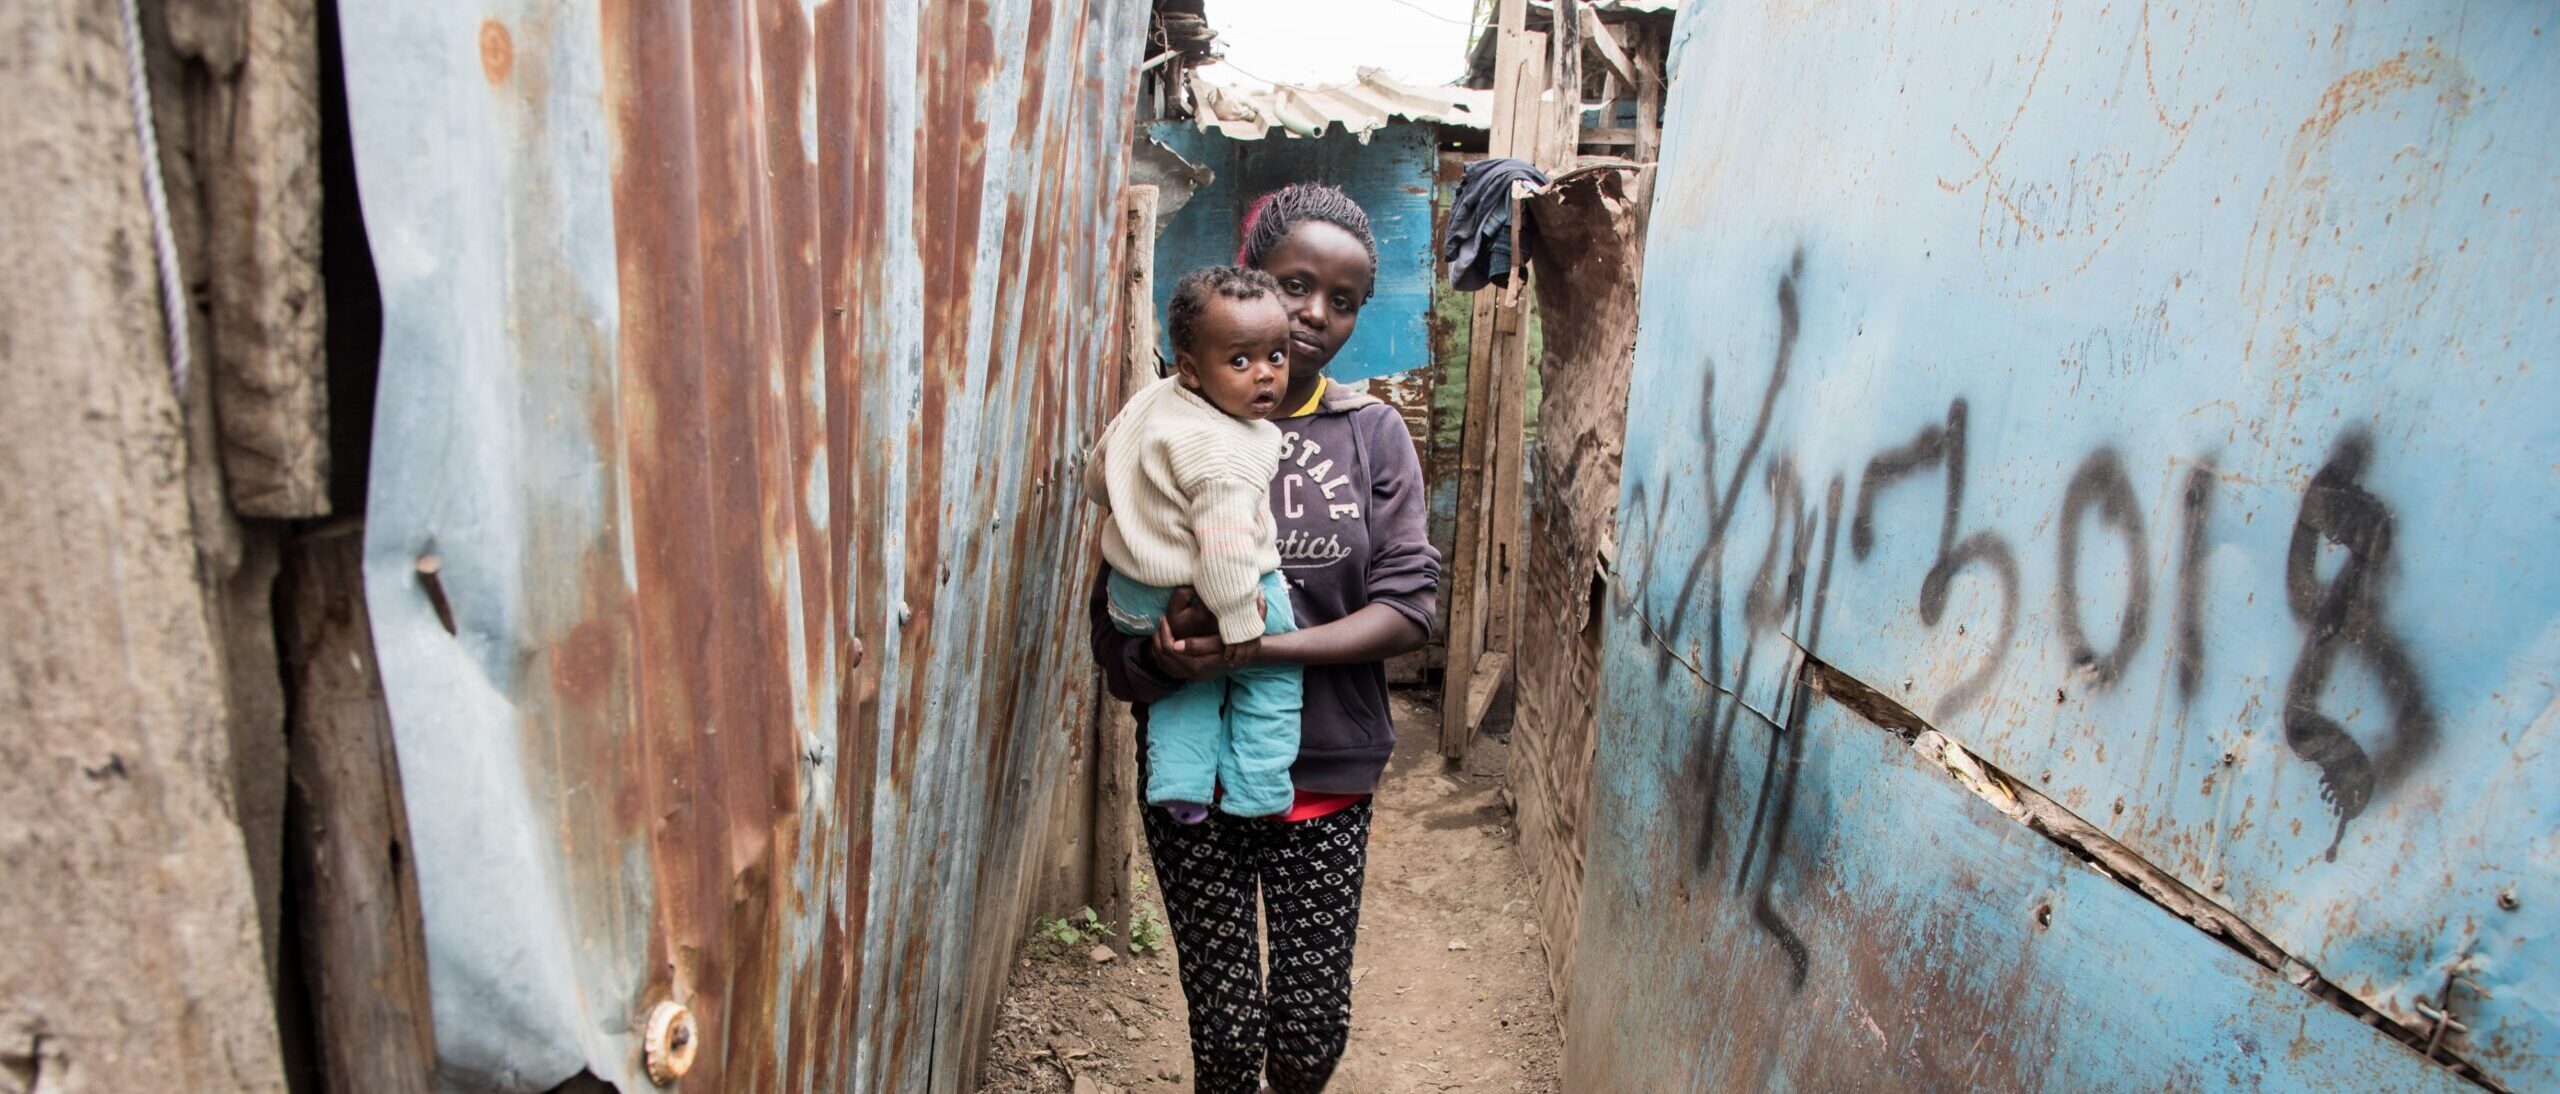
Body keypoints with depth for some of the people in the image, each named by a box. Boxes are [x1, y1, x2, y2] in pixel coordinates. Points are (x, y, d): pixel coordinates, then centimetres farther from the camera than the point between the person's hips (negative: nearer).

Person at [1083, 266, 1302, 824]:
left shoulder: (1152, 400, 0)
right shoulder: (1226, 454, -29)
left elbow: (1099, 469, 15)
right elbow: (1225, 545, -32)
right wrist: (1240, 622, -22)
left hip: (1134, 599, 9)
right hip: (1197, 600, -8)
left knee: (1188, 675, 31)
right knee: (1273, 677, 14)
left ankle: (1181, 786, 27)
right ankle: (1254, 795, 18)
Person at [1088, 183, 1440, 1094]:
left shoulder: (1374, 434, 1)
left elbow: (1409, 606, -8)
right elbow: (1114, 618, -4)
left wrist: (1259, 648, -19)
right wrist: (1161, 654, -26)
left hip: (1327, 775, 1)